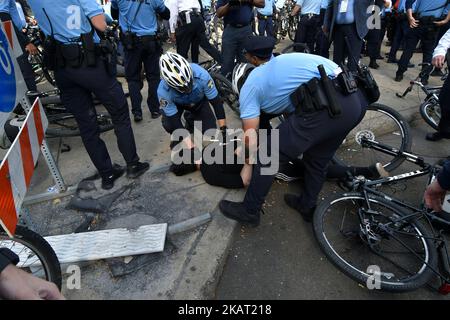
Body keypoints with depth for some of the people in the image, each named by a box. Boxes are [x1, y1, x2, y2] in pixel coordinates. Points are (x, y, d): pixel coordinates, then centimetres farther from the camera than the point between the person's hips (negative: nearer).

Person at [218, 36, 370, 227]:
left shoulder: (249, 85, 11)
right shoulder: (282, 61, 33)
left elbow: (250, 139, 6)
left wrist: (248, 156, 28)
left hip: (326, 106, -8)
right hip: (356, 100, 9)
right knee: (318, 159, 27)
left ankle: (249, 211, 24)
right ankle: (307, 207, 45)